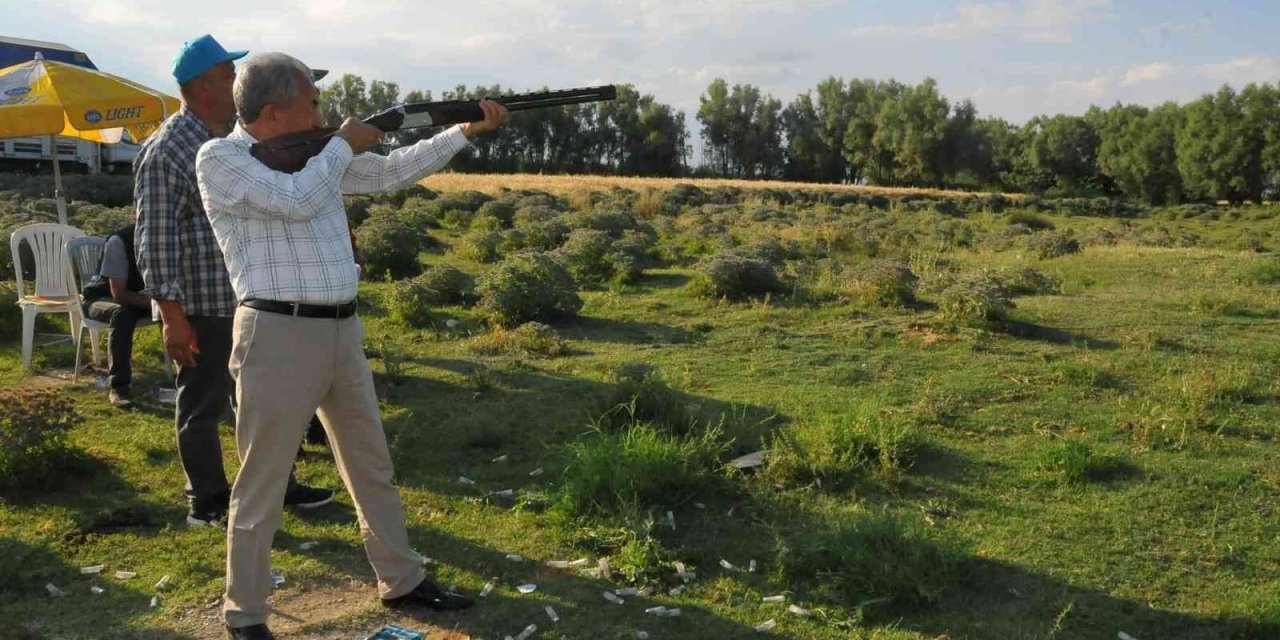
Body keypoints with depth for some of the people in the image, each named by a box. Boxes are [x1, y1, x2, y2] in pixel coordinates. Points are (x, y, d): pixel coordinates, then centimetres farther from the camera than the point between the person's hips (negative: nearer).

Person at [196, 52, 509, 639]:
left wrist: (468, 130, 13)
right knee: (263, 481, 3)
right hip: (279, 334, -7)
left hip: (342, 329, 7)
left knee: (372, 466, 15)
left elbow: (392, 172, 17)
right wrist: (343, 144, -6)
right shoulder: (219, 158, -7)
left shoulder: (317, 155, 13)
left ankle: (401, 581, 30)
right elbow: (296, 201, -20)